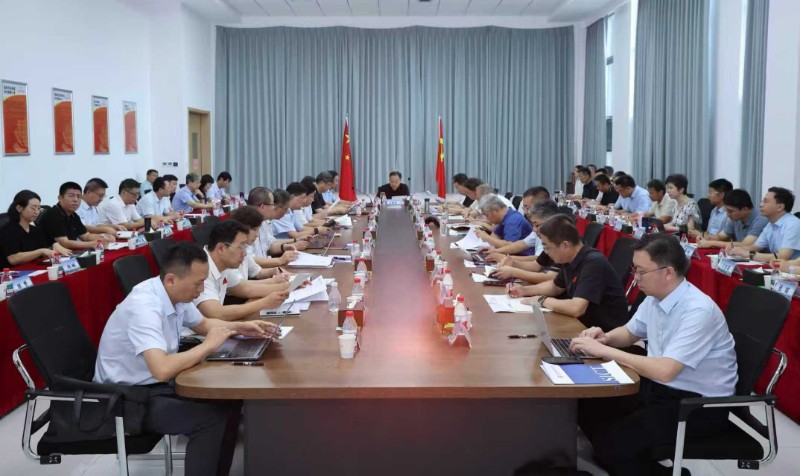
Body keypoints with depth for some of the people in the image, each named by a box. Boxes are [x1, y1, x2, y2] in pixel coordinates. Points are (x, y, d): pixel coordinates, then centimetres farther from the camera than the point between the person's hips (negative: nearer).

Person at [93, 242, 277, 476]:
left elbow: (202, 324, 17)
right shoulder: (144, 307, -30)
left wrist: (241, 327, 0)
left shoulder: (176, 294, -4)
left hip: (156, 383, 9)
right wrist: (208, 346, -27)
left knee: (229, 402, 0)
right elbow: (162, 369, -42)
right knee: (212, 419, -22)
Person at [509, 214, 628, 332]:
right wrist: (525, 290, 9)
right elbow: (556, 286, 22)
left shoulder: (593, 263, -25)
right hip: (584, 324, 7)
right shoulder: (570, 260, 1)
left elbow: (576, 308, -34)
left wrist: (543, 300, -18)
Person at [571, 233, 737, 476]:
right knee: (589, 408, -4)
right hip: (659, 386, 8)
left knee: (612, 440, -21)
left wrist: (604, 351, -29)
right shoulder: (655, 298, -1)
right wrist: (605, 337, -5)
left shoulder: (698, 311, -26)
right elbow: (629, 332, 18)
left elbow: (665, 370, -33)